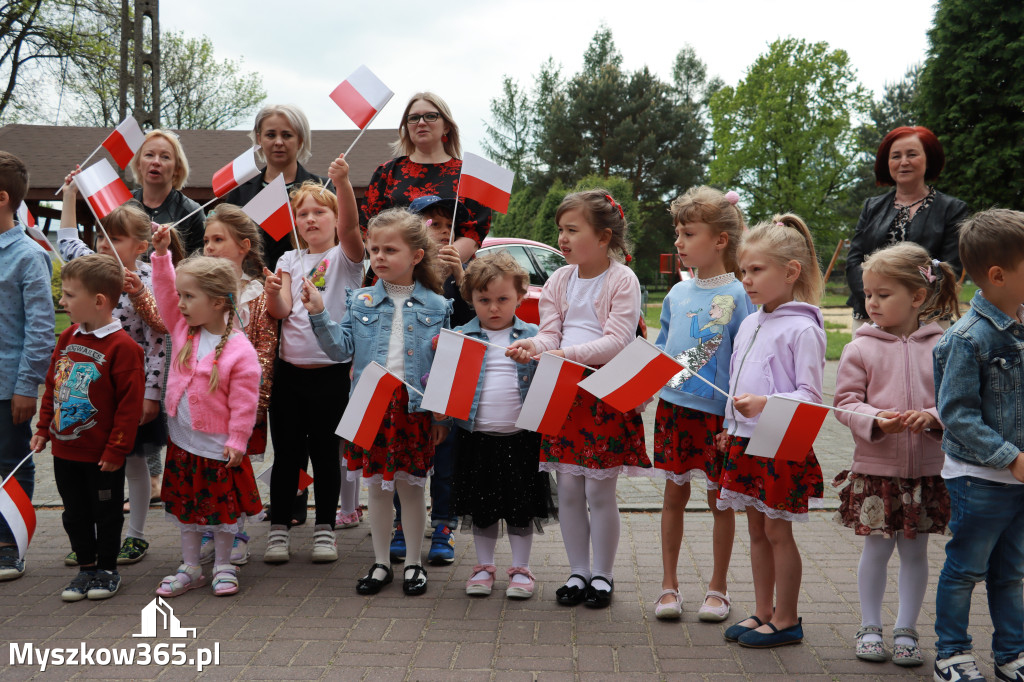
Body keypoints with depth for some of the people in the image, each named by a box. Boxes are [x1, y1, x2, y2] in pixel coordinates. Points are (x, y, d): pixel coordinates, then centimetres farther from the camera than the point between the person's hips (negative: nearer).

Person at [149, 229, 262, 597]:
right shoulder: (183, 330, -1)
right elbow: (164, 293, 2)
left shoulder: (240, 350, -18)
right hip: (181, 441, 6)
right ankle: (190, 569, 28)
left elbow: (244, 402, -15)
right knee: (184, 507, 15)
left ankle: (223, 566, 26)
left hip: (218, 446, -6)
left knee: (222, 508, 9)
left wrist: (237, 440, -14)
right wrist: (161, 254, -7)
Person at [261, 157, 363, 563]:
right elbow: (281, 312, 0)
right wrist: (273, 292, -22)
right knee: (287, 453, 7)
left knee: (325, 453, 6)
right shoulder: (290, 260, 11)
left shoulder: (345, 257, 1)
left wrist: (343, 182, -36)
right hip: (289, 369, 3)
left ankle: (325, 529, 18)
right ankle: (279, 529, 16)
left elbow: (350, 225, -21)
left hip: (331, 371, -3)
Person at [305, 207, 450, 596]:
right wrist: (318, 314, -14)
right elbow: (341, 348, -1)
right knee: (377, 487, 10)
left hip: (414, 406, -1)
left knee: (411, 486, 8)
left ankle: (413, 563, 23)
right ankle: (380, 564, 23)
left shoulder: (436, 307, 0)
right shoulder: (360, 302, 4)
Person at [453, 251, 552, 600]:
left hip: (522, 438, -1)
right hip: (476, 437, 1)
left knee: (522, 508, 8)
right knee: (481, 509, 11)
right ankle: (484, 566, 27)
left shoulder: (533, 336, 2)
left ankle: (521, 568, 22)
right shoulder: (460, 336, 4)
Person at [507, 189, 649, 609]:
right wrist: (532, 346, -17)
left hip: (607, 396, -5)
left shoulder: (622, 280, -7)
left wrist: (566, 354, -24)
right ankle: (577, 572, 22)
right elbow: (551, 333, 6)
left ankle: (602, 575, 17)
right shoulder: (559, 281, 10)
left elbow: (616, 342, -15)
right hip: (563, 394, 5)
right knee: (568, 490, 8)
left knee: (600, 492, 2)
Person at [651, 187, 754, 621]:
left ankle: (718, 589, 22)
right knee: (675, 494, 10)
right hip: (672, 407, 4)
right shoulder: (677, 294, 7)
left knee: (720, 499, 8)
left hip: (717, 412, -4)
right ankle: (669, 586, 21)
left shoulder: (737, 295, -8)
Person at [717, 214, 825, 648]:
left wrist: (765, 404, -29)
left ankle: (786, 620, 14)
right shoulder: (748, 325, 11)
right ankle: (762, 613, 25)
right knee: (757, 531, 14)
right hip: (745, 441, 8)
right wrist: (731, 427, 15)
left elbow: (810, 396, -17)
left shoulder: (802, 329, -13)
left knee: (777, 531, 1)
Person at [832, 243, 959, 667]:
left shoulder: (941, 345, -2)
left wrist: (933, 417, -18)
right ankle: (869, 627, 24)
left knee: (915, 551, 11)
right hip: (875, 468, -1)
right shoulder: (861, 348, -4)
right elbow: (845, 402, -4)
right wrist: (875, 420, -21)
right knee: (876, 549, 8)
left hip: (926, 469, 1)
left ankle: (906, 630, 24)